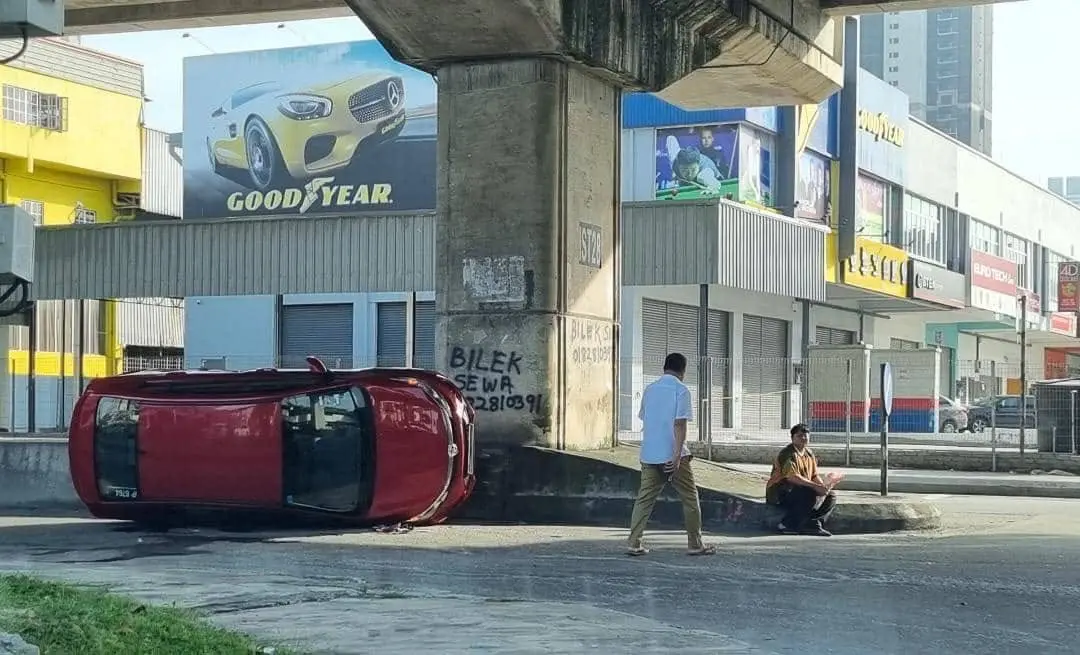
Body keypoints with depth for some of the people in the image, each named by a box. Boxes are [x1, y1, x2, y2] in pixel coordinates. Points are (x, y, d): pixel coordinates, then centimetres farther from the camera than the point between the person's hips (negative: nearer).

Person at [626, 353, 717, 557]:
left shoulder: (649, 390, 12)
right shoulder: (681, 390, -6)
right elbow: (680, 424, -15)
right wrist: (677, 455, -19)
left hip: (649, 455, 5)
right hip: (672, 455, -5)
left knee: (644, 499, 6)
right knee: (690, 498, 8)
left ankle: (634, 544, -1)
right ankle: (695, 544, 11)